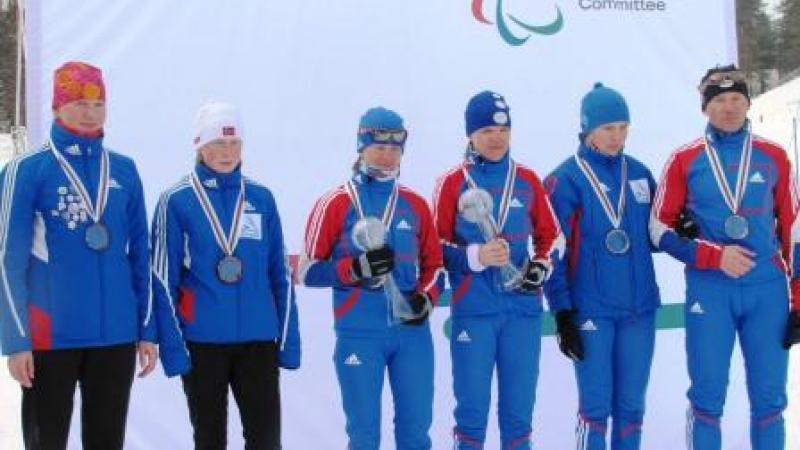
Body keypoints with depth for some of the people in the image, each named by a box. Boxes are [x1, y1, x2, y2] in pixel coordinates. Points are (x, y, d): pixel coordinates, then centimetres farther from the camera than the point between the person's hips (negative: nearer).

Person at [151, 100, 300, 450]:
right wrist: (173, 348, -9)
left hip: (259, 339, 2)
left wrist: (289, 341, 4)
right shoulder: (176, 201, -3)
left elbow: (280, 274, 8)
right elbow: (164, 280, -4)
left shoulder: (261, 198, 6)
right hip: (202, 341, -2)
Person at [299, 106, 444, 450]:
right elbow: (308, 271, -2)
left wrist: (426, 298, -5)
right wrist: (355, 269, -17)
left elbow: (434, 265, 15)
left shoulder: (415, 205, 9)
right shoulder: (335, 204, -1)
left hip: (412, 330, 3)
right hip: (359, 335, -3)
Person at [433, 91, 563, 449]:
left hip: (523, 308, 3)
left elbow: (551, 236, 15)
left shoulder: (527, 180, 8)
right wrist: (476, 256, -17)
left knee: (519, 410, 10)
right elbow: (437, 247, -1)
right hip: (473, 310, -2)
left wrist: (540, 266, -3)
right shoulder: (452, 183, 0)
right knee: (472, 409, 2)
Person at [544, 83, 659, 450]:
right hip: (591, 310, -5)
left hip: (640, 308, 5)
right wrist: (562, 313, -11)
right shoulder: (565, 179, -7)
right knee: (596, 405, -1)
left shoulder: (639, 173, 8)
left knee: (631, 405, 11)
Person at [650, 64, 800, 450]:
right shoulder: (684, 160, 2)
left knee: (769, 398, 5)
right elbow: (661, 230, 2)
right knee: (708, 398, 1)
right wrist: (715, 256, -12)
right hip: (709, 290, -1)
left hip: (767, 290, 2)